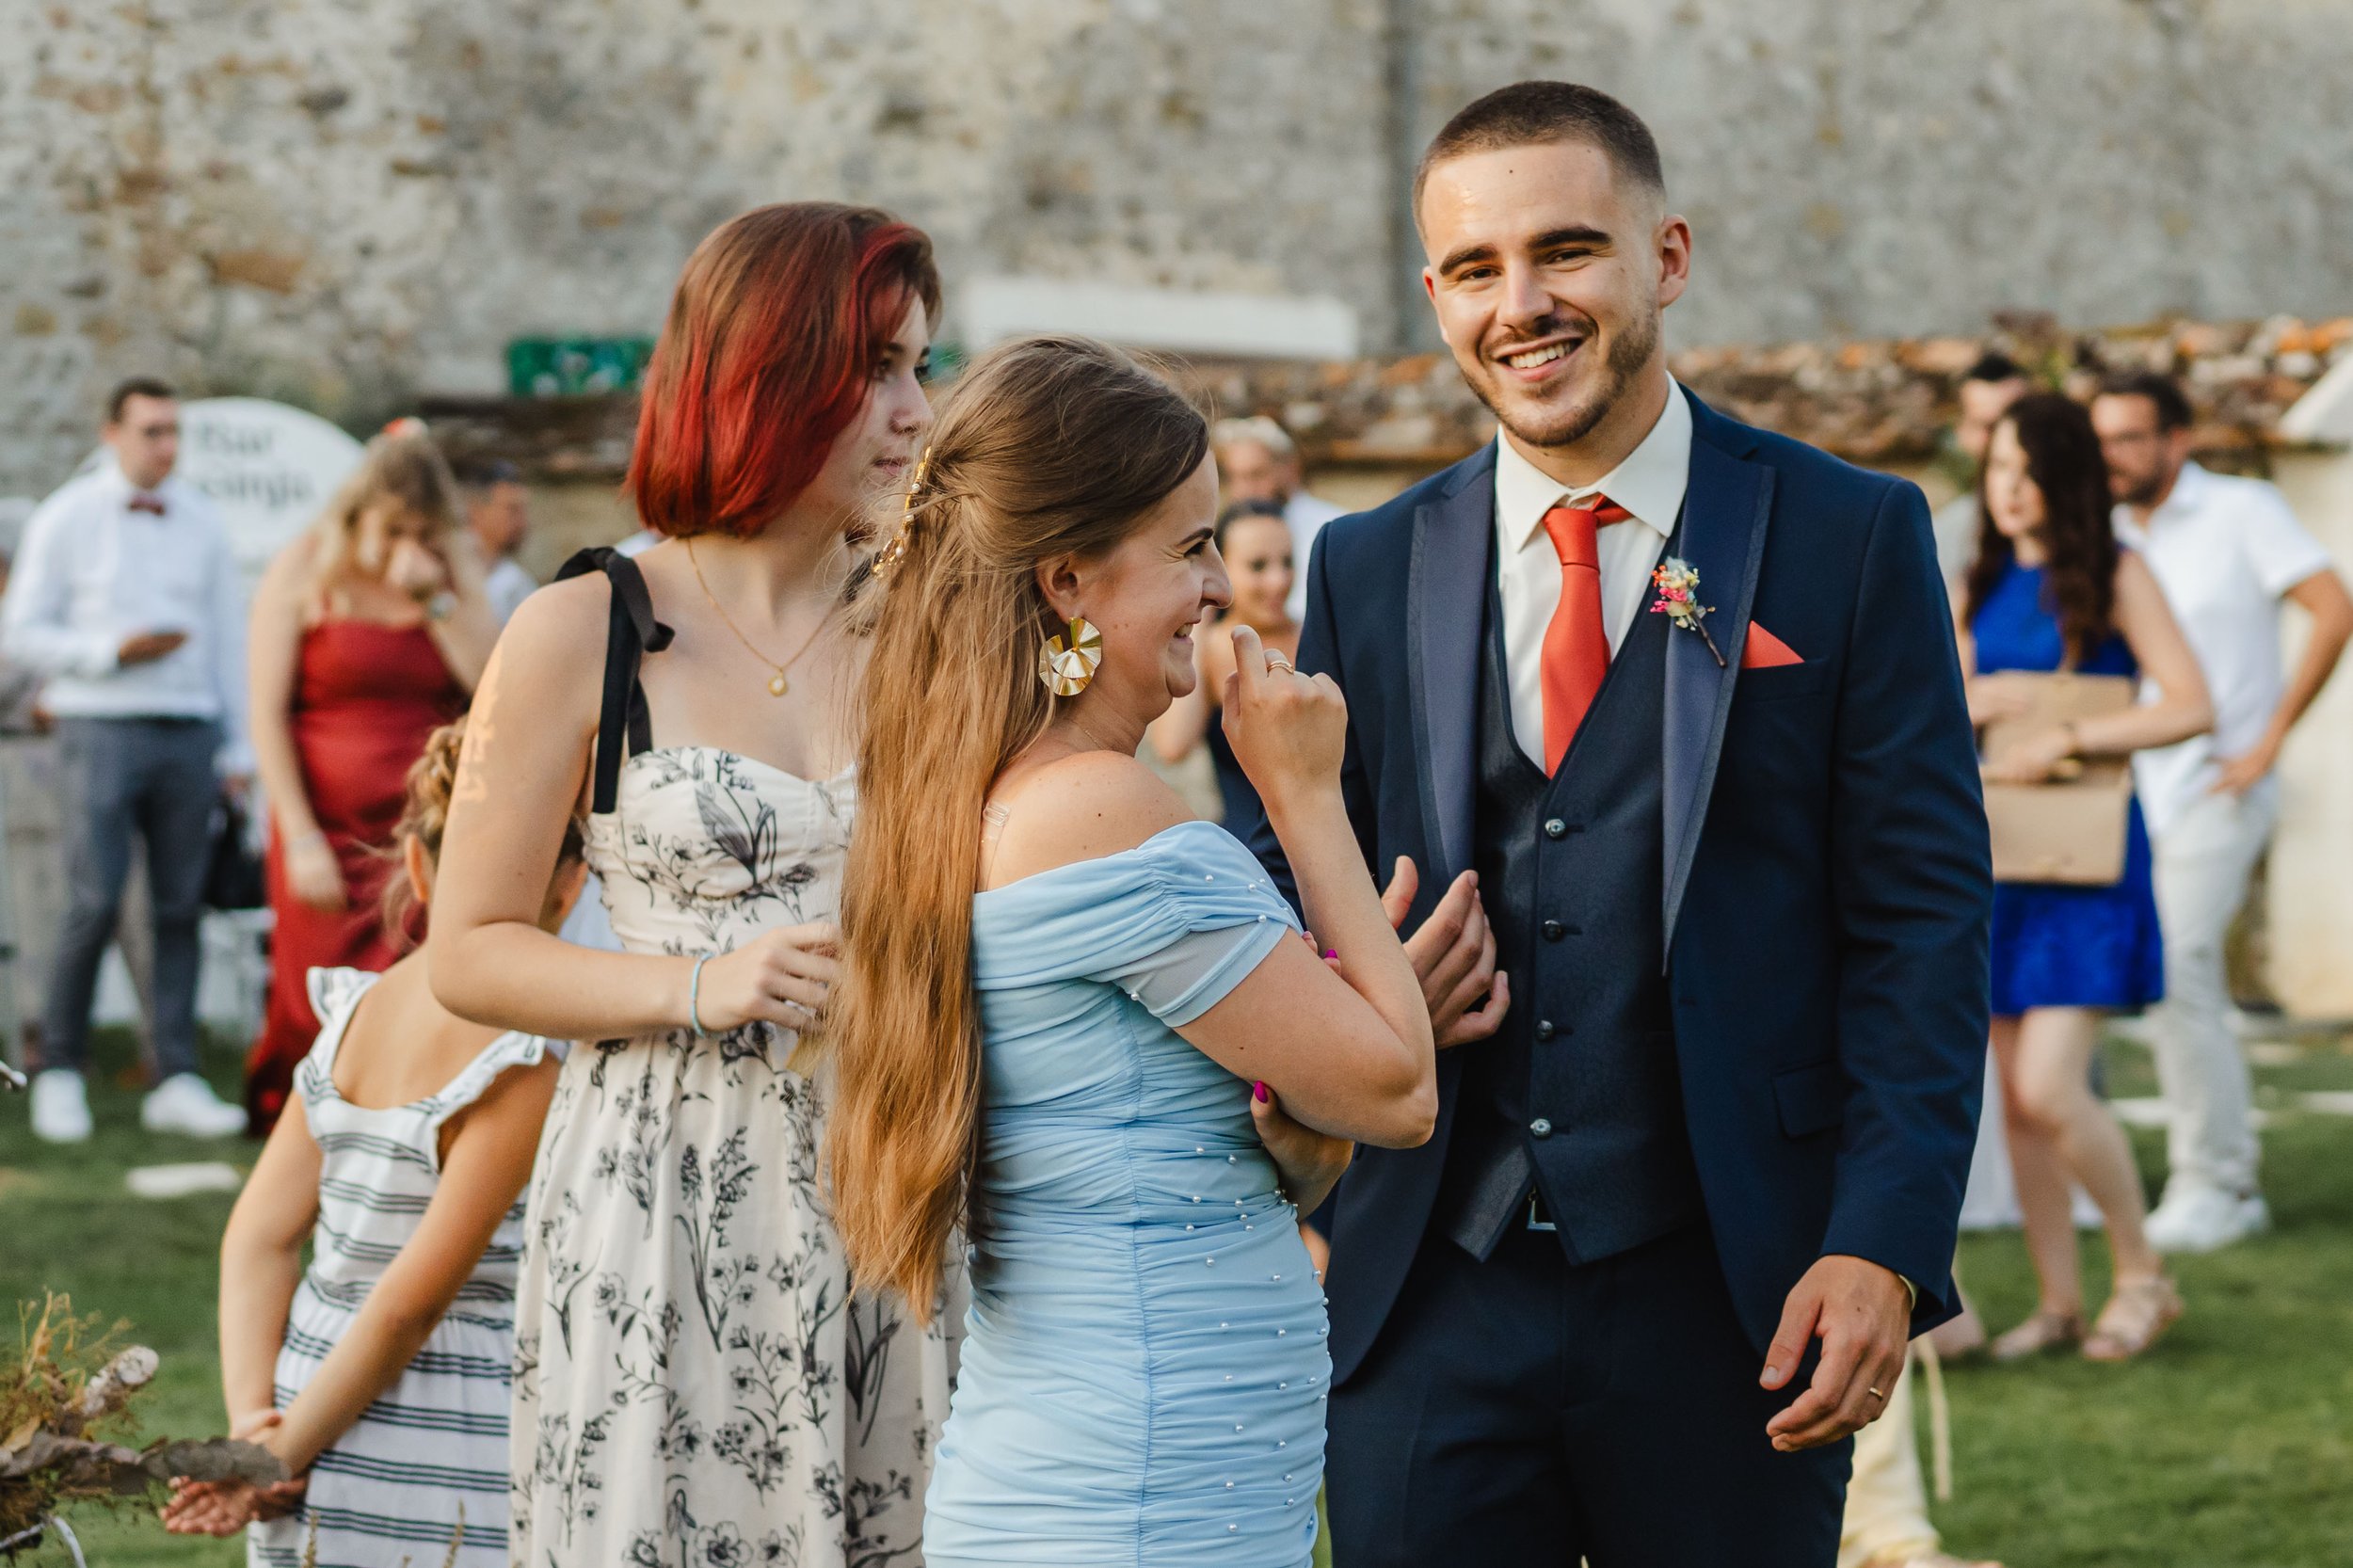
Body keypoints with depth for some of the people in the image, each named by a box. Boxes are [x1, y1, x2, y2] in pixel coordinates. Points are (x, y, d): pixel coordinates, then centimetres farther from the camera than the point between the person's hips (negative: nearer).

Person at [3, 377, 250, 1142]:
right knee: (95, 901, -10)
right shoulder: (66, 520, 2)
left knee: (181, 906, 1)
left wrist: (238, 747, 11)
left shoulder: (201, 522, 12)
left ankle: (175, 1080, 5)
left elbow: (228, 638, 15)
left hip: (189, 733, 3)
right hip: (102, 727, -3)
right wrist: (112, 651, -13)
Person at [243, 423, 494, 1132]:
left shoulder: (454, 572, 8)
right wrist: (301, 841, -10)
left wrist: (434, 597, -12)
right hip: (329, 828, -2)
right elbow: (268, 715, -3)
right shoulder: (303, 573, 1)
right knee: (325, 1014, -1)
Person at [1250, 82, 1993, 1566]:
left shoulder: (1851, 539, 0)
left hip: (1727, 1300, -2)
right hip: (1432, 1304, 2)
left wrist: (1885, 1244, -12)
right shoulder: (1368, 571, 9)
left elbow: (1923, 912, -3)